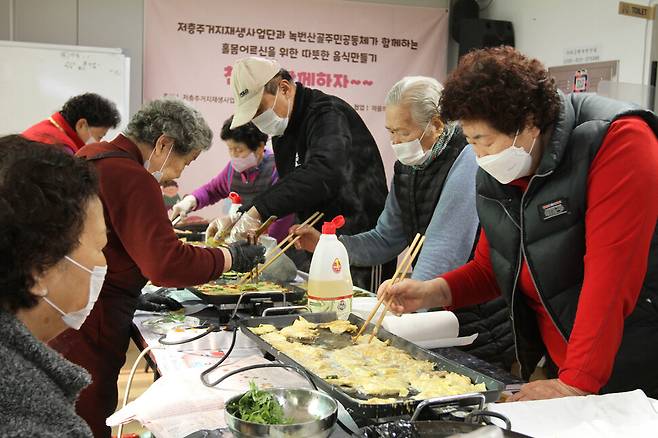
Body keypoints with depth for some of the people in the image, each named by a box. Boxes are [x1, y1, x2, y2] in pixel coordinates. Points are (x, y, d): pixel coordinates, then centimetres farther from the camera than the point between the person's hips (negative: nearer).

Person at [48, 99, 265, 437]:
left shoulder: (91, 156, 14)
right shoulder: (132, 179, -19)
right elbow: (167, 263, -25)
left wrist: (129, 295, 18)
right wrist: (233, 256, -13)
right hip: (85, 337, -10)